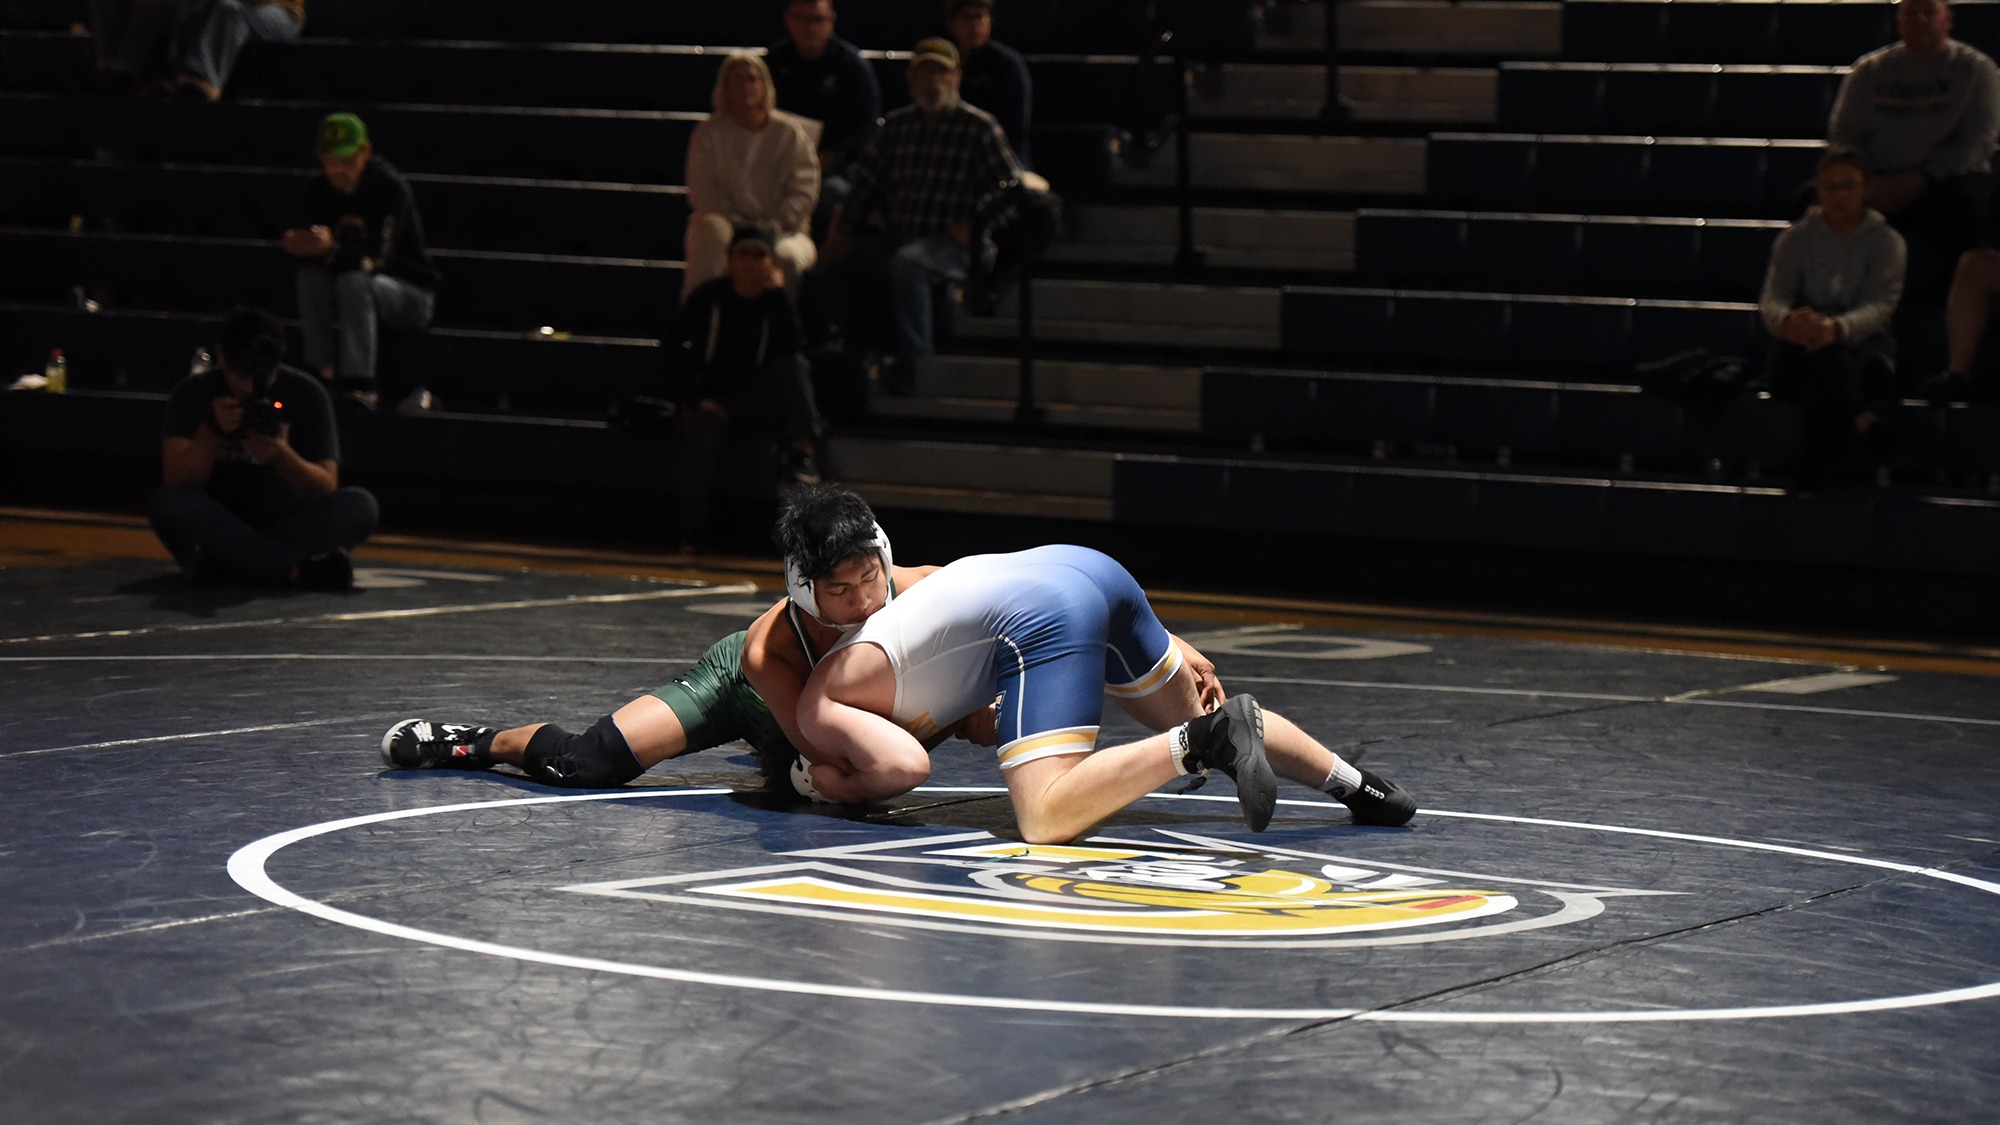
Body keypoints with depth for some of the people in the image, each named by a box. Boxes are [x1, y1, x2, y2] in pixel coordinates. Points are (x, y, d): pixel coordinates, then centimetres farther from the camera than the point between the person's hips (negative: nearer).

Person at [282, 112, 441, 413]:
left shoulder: (390, 187, -22)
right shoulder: (320, 190, -5)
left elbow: (376, 259, -30)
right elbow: (313, 255, -7)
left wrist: (331, 250, -48)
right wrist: (299, 245, -32)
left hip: (412, 293, -5)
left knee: (354, 281, -34)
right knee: (311, 277, -23)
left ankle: (360, 386, -35)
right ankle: (320, 375, -23)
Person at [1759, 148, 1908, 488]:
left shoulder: (1886, 241, 8)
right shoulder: (1795, 239, 12)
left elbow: (1880, 305, -10)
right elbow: (1772, 299, -2)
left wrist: (1837, 328, -35)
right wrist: (1786, 321, -32)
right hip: (1803, 342, 1)